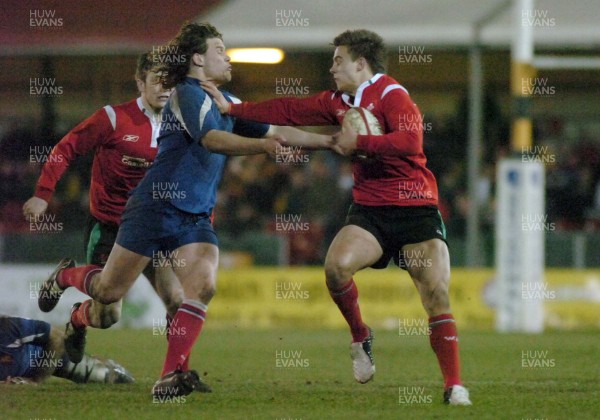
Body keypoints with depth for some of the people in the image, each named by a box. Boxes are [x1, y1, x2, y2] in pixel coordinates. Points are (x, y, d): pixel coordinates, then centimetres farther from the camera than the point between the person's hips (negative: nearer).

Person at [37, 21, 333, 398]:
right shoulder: (187, 94, -12)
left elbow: (275, 132, 15)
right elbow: (211, 139, -29)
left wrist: (330, 140, 8)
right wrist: (261, 145, -43)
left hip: (196, 217, 7)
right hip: (155, 208, -7)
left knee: (203, 285, -17)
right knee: (110, 292, 1)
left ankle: (171, 376, -17)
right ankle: (65, 278, 36)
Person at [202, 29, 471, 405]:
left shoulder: (391, 95, -10)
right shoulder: (338, 102, 13)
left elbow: (409, 142, -25)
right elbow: (290, 111, 18)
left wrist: (357, 142, -20)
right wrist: (230, 108, 18)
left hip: (416, 208, -5)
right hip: (370, 210, 5)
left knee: (437, 295, -14)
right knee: (337, 264, -23)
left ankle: (454, 386, -7)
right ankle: (360, 338, 3)